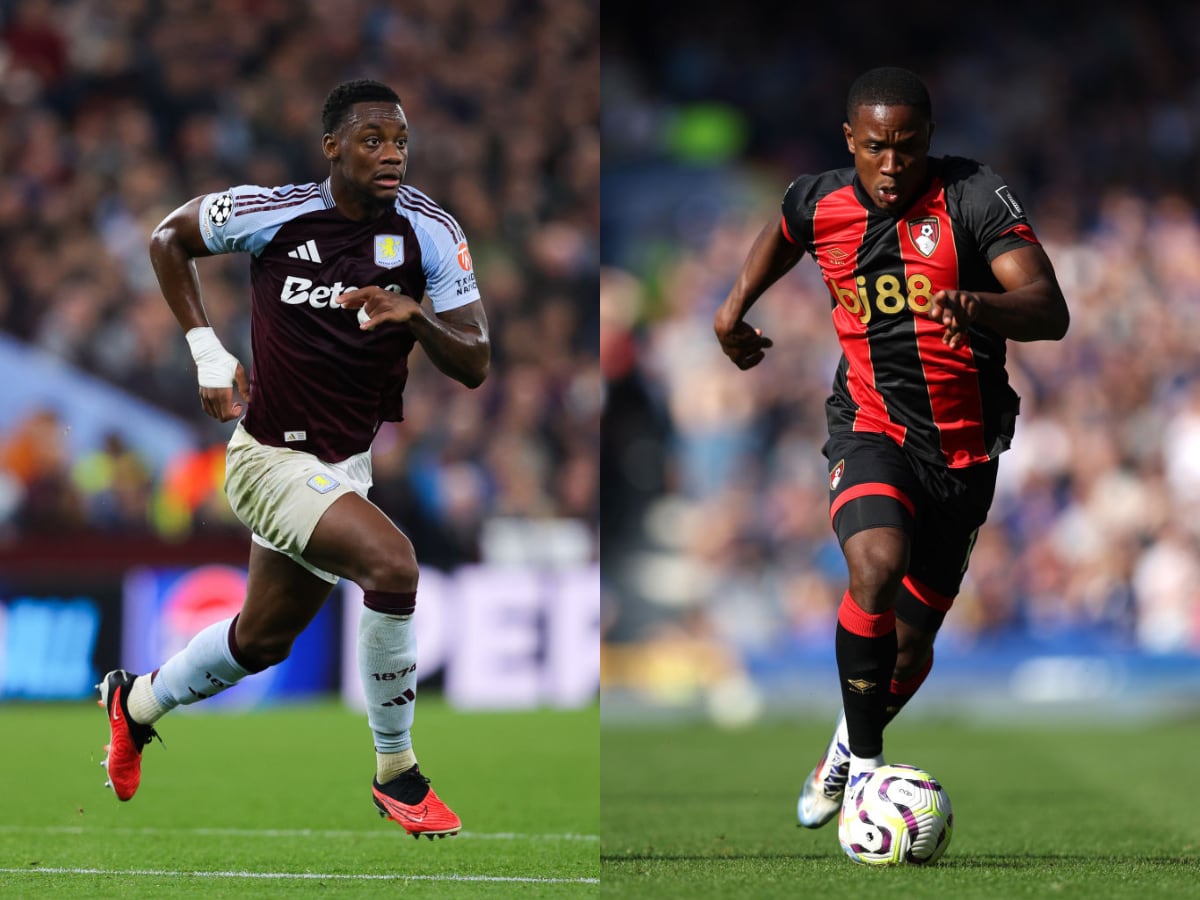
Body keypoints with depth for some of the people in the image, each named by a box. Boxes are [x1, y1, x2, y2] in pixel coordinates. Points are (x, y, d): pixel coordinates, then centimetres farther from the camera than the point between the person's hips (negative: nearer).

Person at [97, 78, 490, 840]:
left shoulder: (431, 232, -9)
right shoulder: (270, 213, -15)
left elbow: (476, 367, -8)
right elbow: (169, 238, 5)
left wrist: (416, 318, -27)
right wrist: (208, 352, -3)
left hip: (348, 464, 5)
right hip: (273, 457, -5)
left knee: (261, 642, 22)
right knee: (392, 563, -28)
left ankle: (137, 702, 51)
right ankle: (396, 773, -13)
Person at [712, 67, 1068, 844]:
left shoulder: (974, 197, -14)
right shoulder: (821, 204, -3)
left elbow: (1051, 312, -25)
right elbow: (783, 232, 25)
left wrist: (979, 305, -43)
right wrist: (737, 305, 20)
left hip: (964, 445, 0)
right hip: (871, 429, 0)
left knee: (913, 642, 10)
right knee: (879, 567, -31)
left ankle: (850, 747, 42)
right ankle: (863, 759, -18)